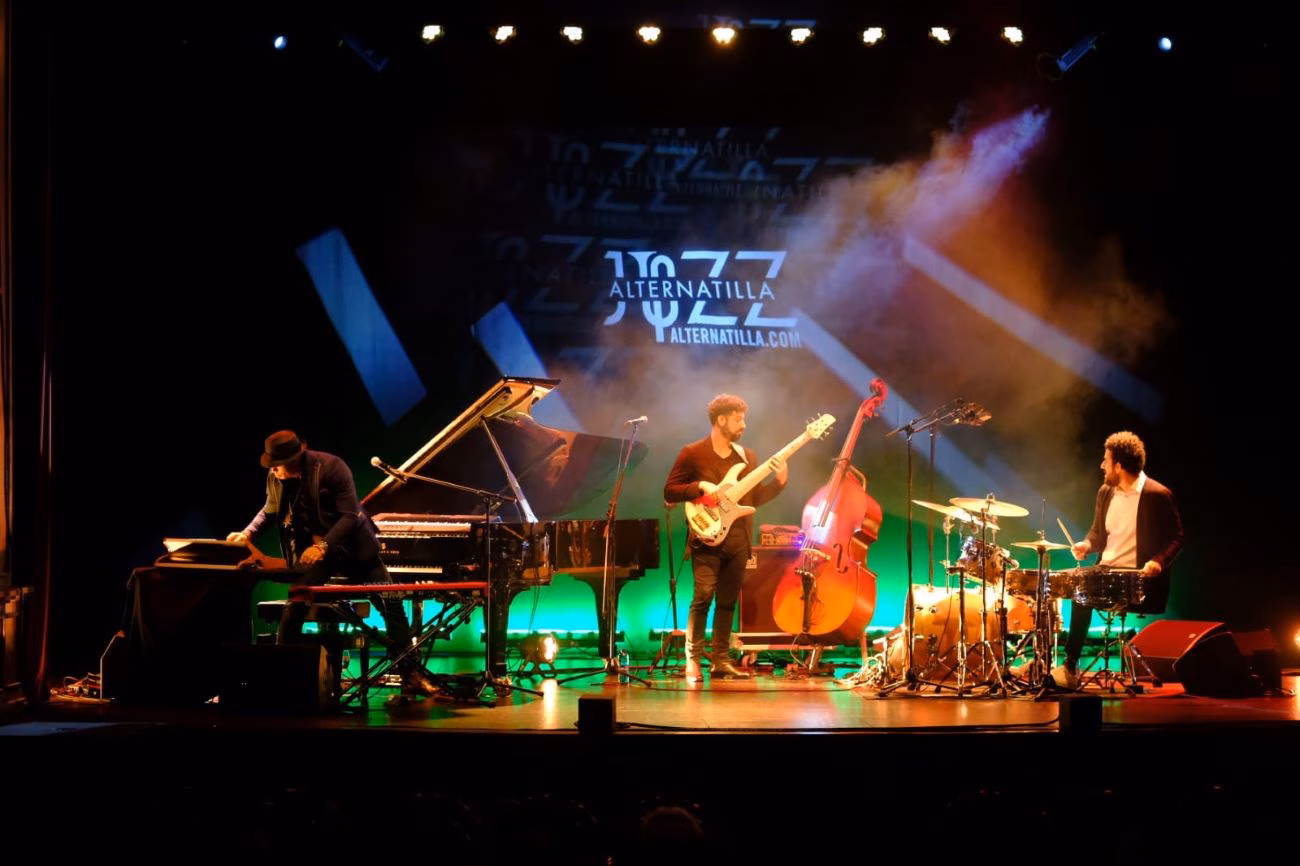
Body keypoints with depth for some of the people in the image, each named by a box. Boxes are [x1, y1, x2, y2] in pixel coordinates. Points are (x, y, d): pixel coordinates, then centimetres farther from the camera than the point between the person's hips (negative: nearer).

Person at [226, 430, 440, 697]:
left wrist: (324, 545, -31)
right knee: (293, 610, -13)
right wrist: (247, 533, -5)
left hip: (351, 544, -3)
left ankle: (410, 674, 2)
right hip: (310, 548, 3)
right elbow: (270, 512, 11)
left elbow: (350, 515, -21)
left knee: (391, 604, -6)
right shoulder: (275, 477, -8)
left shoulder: (331, 467, -22)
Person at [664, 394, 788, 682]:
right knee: (703, 597, -13)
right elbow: (669, 492, -2)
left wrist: (779, 481, -1)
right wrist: (701, 486, -15)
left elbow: (756, 498, 15)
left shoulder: (747, 455, 15)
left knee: (728, 601, 7)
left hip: (738, 541, 5)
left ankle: (720, 660, 13)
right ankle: (693, 660, -8)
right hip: (707, 539, -5)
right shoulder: (692, 453, -1)